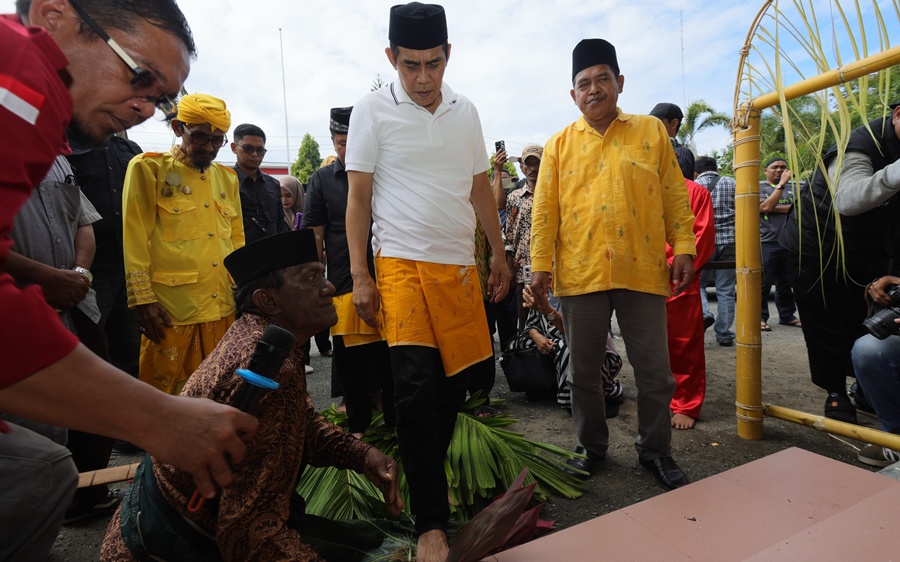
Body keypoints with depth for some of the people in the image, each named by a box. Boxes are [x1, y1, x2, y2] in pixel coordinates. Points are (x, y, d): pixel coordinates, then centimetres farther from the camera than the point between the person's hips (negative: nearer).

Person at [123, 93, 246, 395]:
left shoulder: (227, 178, 14)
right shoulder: (148, 168, 0)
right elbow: (135, 237, -4)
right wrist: (142, 299, -9)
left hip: (223, 308, 5)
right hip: (171, 311, -4)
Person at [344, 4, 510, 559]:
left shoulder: (466, 111, 11)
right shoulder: (373, 111, 0)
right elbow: (358, 197, 0)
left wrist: (500, 254, 15)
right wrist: (360, 275, -6)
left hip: (461, 264, 5)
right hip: (403, 263, -4)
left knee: (457, 379, 8)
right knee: (416, 382, -14)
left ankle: (430, 475, 31)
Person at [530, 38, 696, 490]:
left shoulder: (651, 131, 10)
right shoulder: (559, 145, 9)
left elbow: (674, 195, 8)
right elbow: (544, 209, 3)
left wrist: (683, 247, -2)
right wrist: (540, 264, -3)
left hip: (642, 271, 0)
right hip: (579, 274, 1)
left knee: (654, 370, 8)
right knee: (583, 369, 10)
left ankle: (655, 450, 29)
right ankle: (591, 447, 30)